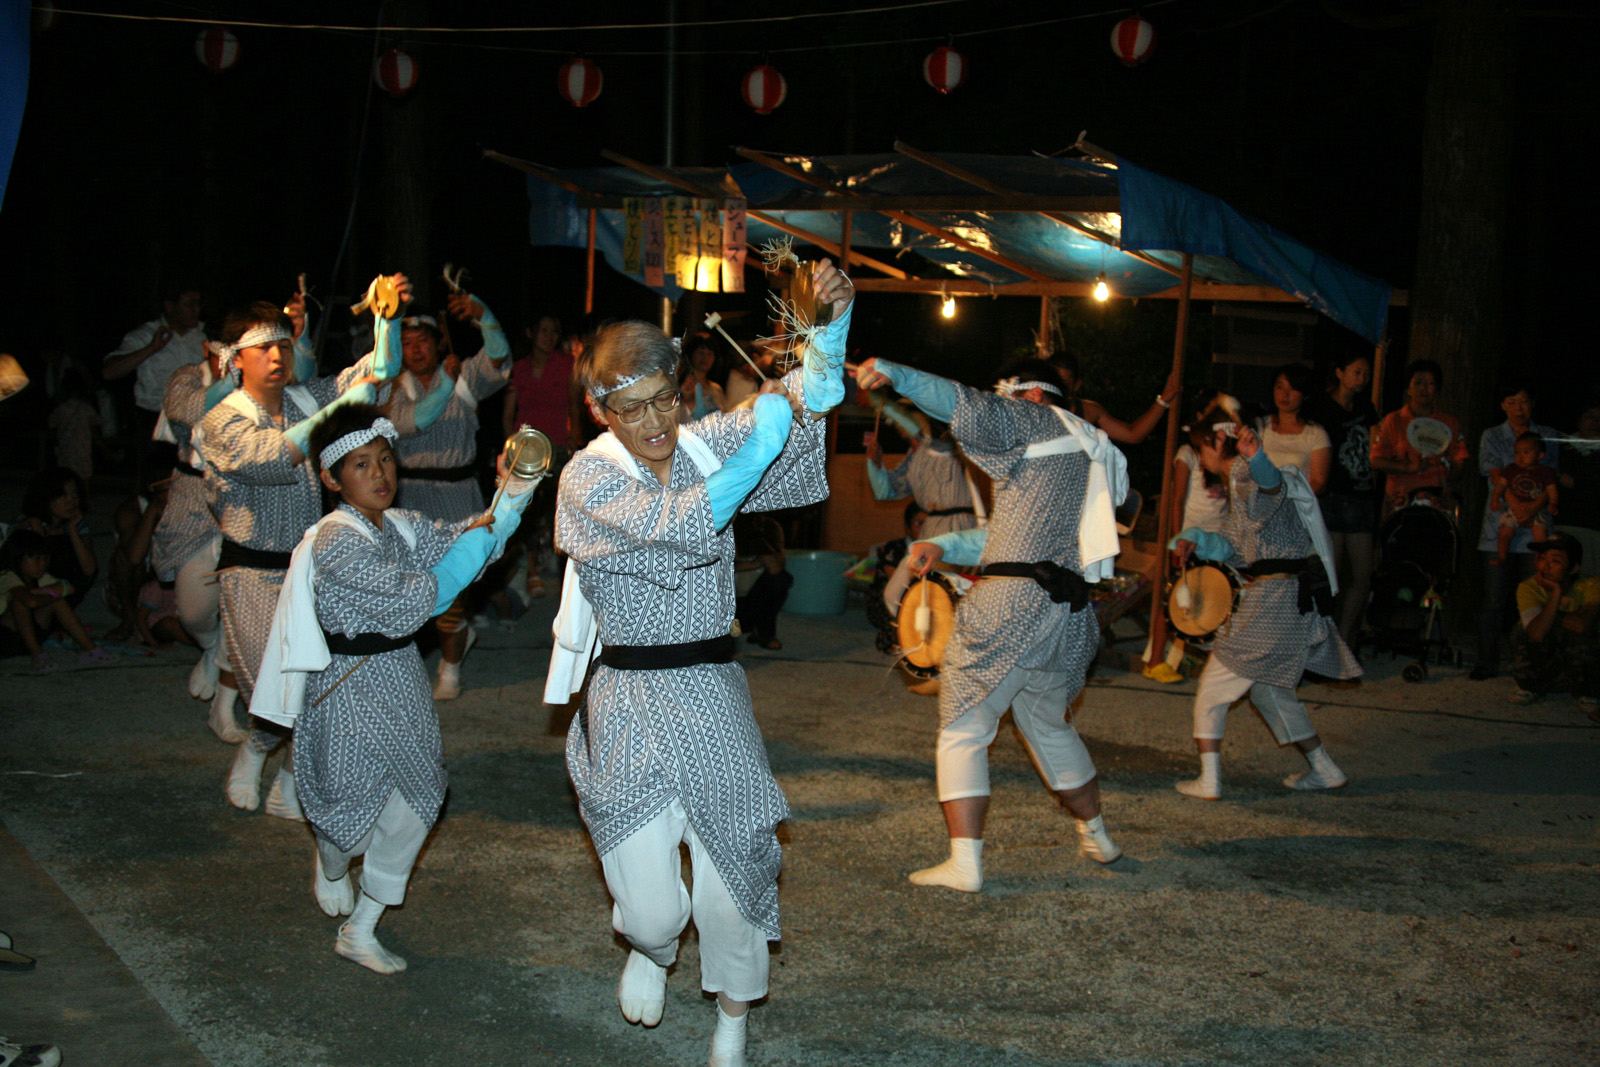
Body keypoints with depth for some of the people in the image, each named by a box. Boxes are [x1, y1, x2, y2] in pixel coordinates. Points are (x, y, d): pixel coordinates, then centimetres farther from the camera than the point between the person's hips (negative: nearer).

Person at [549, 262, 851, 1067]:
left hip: (714, 698, 3)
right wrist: (766, 431, -25)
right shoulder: (588, 479, -12)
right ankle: (650, 949, 35)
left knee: (733, 891, 6)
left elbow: (813, 398, 3)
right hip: (633, 707, -3)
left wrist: (833, 320, -16)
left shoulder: (706, 443, 2)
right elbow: (684, 523, -28)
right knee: (653, 910, -5)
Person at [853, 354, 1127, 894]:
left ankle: (964, 863, -6)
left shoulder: (1039, 420, 2)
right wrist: (943, 546, 18)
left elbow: (974, 410, -18)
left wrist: (896, 374, -17)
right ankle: (1096, 837, 37)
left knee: (963, 730, 0)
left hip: (1011, 606, -8)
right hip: (1068, 613, 8)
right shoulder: (1085, 453, 25)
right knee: (1049, 727, 27)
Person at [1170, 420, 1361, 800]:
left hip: (1275, 597, -10)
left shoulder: (1245, 474, -10)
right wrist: (1194, 539, 4)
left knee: (1213, 686, -1)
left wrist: (1258, 458, -59)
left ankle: (1209, 781, -2)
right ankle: (1326, 770, 28)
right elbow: (1235, 549, 20)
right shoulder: (1240, 481, 22)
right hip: (1297, 598, 10)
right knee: (1268, 689, 24)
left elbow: (1273, 485, -37)